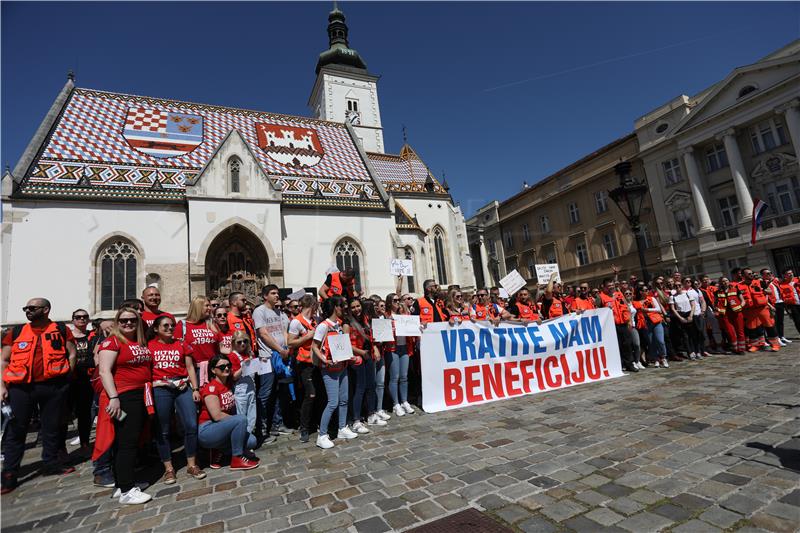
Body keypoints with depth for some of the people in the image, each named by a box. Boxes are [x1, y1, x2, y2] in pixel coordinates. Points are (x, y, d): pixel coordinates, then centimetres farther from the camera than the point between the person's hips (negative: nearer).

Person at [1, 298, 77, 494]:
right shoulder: (16, 331, 7)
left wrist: (65, 378, -3)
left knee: (52, 427, 10)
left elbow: (71, 354, 3)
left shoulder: (61, 330, 2)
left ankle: (52, 463, 24)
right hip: (20, 387, 1)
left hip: (53, 386, -1)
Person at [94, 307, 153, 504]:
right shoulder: (112, 342, -7)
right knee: (126, 443, -4)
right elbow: (105, 371, -15)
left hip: (143, 397, 8)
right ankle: (126, 491, 3)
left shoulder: (142, 344, 14)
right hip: (124, 398, -8)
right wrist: (113, 397, -21)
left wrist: (152, 386, 16)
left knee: (133, 441, 13)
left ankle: (122, 483, 25)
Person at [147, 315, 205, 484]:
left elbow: (190, 367, 11)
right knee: (162, 430, 6)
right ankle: (168, 468, 20)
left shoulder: (182, 345, 12)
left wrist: (195, 388, 4)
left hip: (183, 387, 2)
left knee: (191, 425, -4)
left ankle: (191, 464, 11)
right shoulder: (149, 346, 6)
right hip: (160, 390, -1)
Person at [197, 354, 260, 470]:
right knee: (241, 419, -28)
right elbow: (217, 416, -23)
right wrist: (239, 420, -12)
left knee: (251, 441, -12)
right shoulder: (210, 387, -17)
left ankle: (218, 452, 8)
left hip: (223, 428, 7)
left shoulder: (229, 384, 6)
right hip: (207, 431, -7)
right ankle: (237, 459, -13)